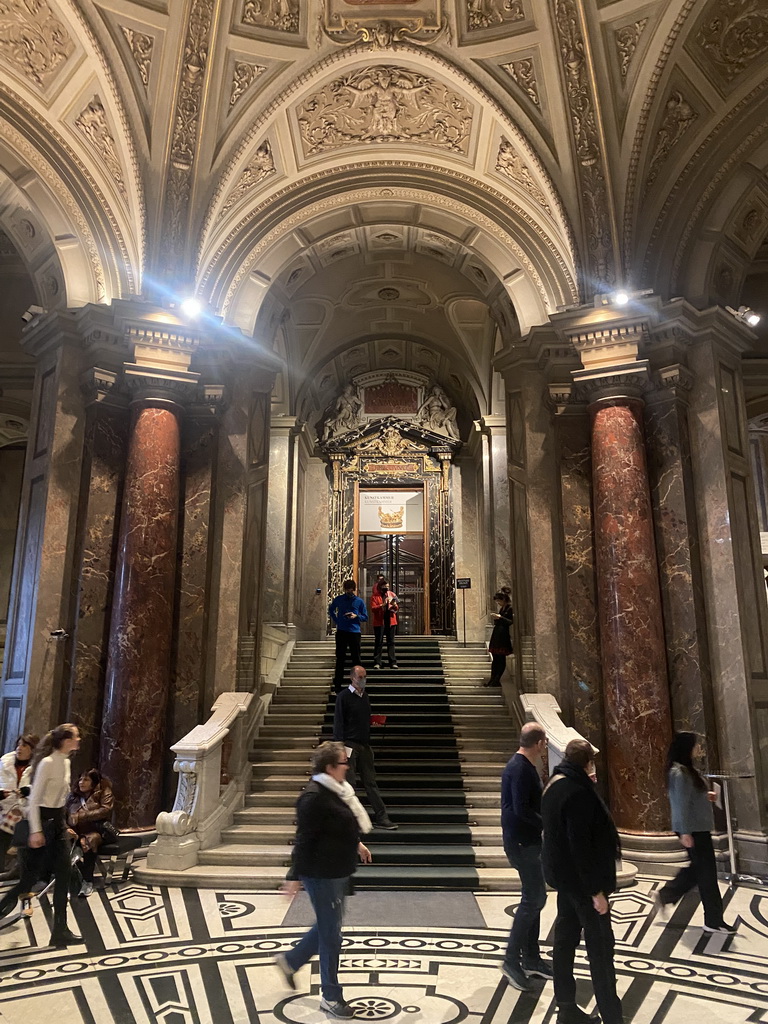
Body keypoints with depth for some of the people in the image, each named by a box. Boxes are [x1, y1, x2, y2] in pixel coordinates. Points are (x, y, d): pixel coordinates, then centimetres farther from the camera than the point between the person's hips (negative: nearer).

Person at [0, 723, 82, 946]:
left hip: (58, 820, 8)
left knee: (63, 875, 4)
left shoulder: (65, 762, 7)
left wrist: (62, 822, 20)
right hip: (42, 820, -8)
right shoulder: (47, 763, -19)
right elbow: (34, 799, -19)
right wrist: (35, 831, -21)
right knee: (31, 875, 1)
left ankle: (60, 930, 10)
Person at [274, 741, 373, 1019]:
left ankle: (290, 960, 41)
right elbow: (304, 839, -22)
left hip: (339, 871, 9)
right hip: (322, 874, -9)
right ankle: (331, 997, 21)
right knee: (330, 934, 4)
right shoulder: (314, 797, -24)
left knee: (328, 927, 23)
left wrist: (356, 843, 25)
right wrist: (295, 877, -19)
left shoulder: (337, 790, 4)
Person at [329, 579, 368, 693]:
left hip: (354, 632, 0)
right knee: (340, 658, 5)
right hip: (341, 632, 0)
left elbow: (365, 617, 6)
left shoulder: (359, 601, 2)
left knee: (356, 658, 1)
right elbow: (331, 610, 21)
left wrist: (356, 616, -12)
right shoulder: (338, 599, 4)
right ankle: (338, 685, 11)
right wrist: (336, 621, 8)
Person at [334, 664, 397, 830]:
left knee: (370, 781, 7)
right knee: (349, 782, -2)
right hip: (349, 744, -6)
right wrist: (340, 743, -15)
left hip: (364, 744, 6)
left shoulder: (365, 696, 15)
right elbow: (338, 722, -9)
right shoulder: (344, 696, -6)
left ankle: (381, 817, 8)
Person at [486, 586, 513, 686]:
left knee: (501, 659, -4)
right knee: (495, 659, 7)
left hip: (504, 637, -9)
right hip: (496, 636, 9)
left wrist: (500, 617, -20)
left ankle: (496, 681, -2)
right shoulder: (502, 609, 19)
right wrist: (496, 618, 6)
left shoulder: (511, 608, -8)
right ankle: (493, 680, 9)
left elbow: (512, 623, -17)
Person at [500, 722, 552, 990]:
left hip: (529, 841, 10)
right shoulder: (519, 769, -21)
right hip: (521, 842, -10)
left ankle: (531, 958, 25)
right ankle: (512, 960, 4)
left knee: (535, 897, 15)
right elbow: (521, 809, -26)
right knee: (533, 899, -5)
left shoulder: (525, 766, 11)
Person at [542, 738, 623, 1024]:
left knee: (565, 939, 16)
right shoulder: (577, 792, -24)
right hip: (581, 877, -9)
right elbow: (581, 845, -25)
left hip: (564, 874, 9)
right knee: (600, 946, 1)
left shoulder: (554, 784, 5)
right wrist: (595, 890, -20)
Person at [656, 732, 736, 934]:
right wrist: (685, 832, -21)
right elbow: (680, 803, -21)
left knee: (697, 869, 18)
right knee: (707, 873, 0)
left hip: (698, 827, 10)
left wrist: (707, 795, 7)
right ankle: (714, 921, 11)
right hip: (692, 829, -10)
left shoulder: (687, 770, 12)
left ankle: (665, 895, 27)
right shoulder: (679, 772, -20)